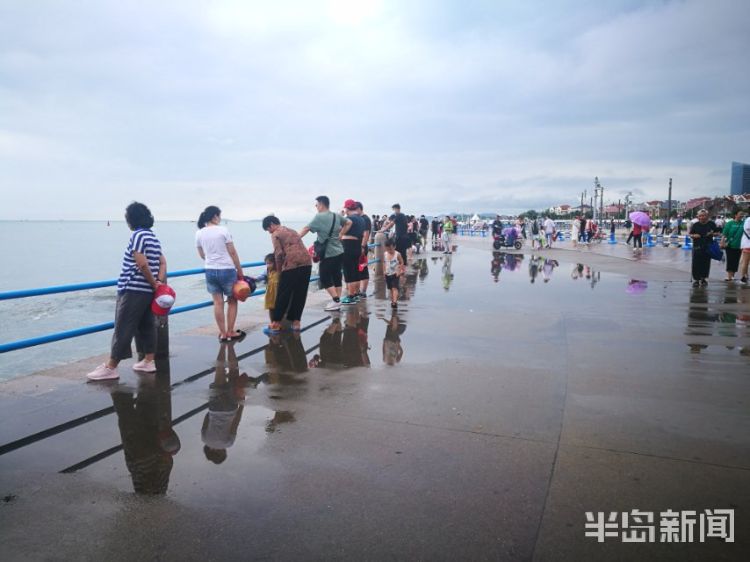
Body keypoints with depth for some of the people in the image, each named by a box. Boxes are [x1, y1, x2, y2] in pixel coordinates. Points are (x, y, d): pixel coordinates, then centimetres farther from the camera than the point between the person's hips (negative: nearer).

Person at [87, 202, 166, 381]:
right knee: (147, 326, 13)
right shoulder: (153, 237, 14)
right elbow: (162, 262, 10)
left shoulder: (138, 235, -13)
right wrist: (160, 283, -1)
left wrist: (154, 283, -11)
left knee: (123, 328, -4)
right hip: (148, 291, 9)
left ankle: (110, 368, 1)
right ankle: (148, 362, 18)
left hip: (133, 290, -9)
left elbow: (142, 264, -20)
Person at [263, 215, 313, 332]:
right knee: (300, 295, 13)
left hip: (292, 265, -7)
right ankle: (296, 322, 15)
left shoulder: (275, 234, 5)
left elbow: (279, 253, -6)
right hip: (306, 263, 7)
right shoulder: (292, 231, 27)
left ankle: (276, 324, 8)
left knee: (282, 296, 3)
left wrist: (279, 270, 6)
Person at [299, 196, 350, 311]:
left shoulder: (319, 217, -11)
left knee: (325, 279, 0)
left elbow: (306, 229, -15)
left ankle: (336, 300, -4)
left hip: (328, 254, -7)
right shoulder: (337, 216, 9)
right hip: (339, 252, 7)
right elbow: (349, 222, 24)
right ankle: (337, 301, 14)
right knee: (336, 277, 11)